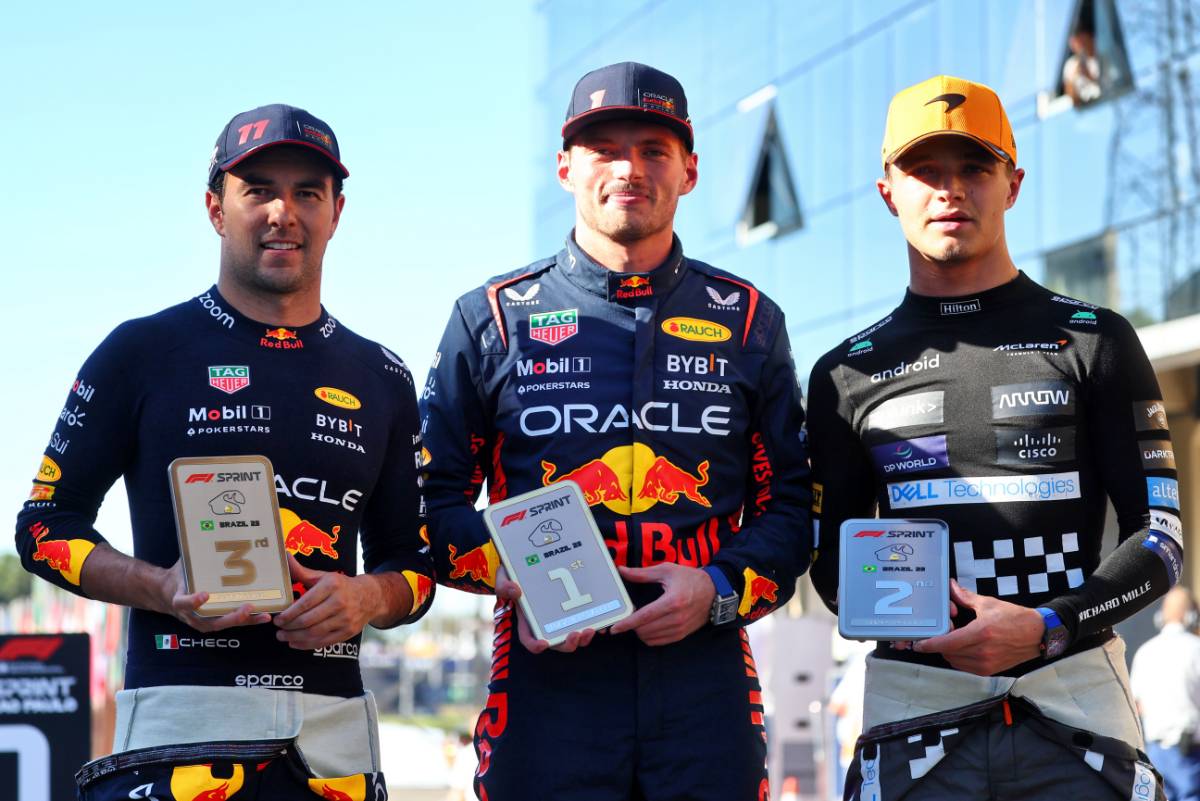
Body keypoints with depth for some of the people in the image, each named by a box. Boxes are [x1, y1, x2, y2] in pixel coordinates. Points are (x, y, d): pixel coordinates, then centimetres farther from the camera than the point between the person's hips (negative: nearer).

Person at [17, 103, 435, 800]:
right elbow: (46, 526, 6)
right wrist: (160, 587, -11)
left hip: (333, 735, 3)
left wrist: (367, 598, -4)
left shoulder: (379, 378, 16)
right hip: (180, 718, -3)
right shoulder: (145, 351, 7)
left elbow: (415, 562, 19)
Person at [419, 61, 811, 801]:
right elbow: (437, 495, 10)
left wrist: (720, 588, -5)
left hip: (706, 678, 1)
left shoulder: (747, 321, 13)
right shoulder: (493, 320, 10)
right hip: (547, 675, -1)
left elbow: (792, 504, 12)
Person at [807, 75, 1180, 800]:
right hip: (916, 706, 1)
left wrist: (1045, 629, -13)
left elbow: (1162, 539, 3)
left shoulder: (1095, 342, 7)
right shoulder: (848, 373, 12)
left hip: (1074, 698, -1)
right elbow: (832, 558, 14)